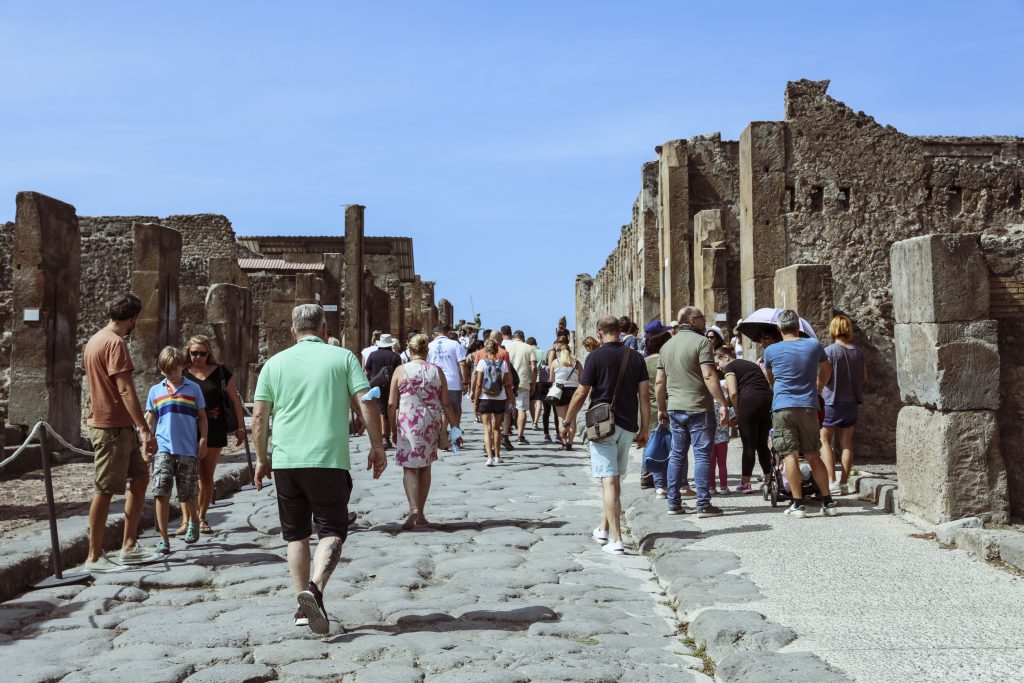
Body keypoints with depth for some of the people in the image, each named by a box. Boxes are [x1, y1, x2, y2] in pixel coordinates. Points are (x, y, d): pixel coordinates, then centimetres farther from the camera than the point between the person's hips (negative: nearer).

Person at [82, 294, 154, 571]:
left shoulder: (94, 340, 15)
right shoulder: (115, 343, -17)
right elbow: (125, 389, -23)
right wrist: (145, 429, -24)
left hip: (121, 427, 10)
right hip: (112, 427, -10)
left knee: (140, 477, 14)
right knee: (105, 491, -4)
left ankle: (129, 546, 18)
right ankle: (94, 557, 3)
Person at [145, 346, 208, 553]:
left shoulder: (193, 388, 6)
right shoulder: (155, 391, 11)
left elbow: (202, 417, 8)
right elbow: (150, 420, 15)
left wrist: (203, 440, -1)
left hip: (188, 450, -1)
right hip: (163, 448, 1)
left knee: (187, 494, 6)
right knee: (161, 493, -9)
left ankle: (193, 522, 37)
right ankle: (163, 539, -3)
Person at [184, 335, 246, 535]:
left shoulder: (221, 373, 5)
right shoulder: (182, 373, 4)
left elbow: (234, 400, 8)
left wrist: (240, 427, 4)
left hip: (214, 431, 1)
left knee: (207, 477, 8)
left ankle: (201, 519, 17)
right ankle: (186, 519, -7)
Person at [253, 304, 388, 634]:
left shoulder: (275, 363, 8)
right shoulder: (343, 357, 3)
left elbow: (259, 417, 5)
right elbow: (366, 405, -5)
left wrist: (262, 459, 15)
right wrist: (377, 447, 3)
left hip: (285, 461, 3)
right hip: (329, 461, -2)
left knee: (296, 534, 14)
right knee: (332, 530, 4)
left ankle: (303, 607, 14)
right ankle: (315, 588, -19)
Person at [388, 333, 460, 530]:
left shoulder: (401, 370, -2)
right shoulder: (437, 371, 4)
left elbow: (392, 404, -2)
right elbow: (446, 404, 4)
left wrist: (393, 429, 8)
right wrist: (455, 427, 11)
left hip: (408, 423, -2)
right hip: (432, 424, 3)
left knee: (410, 467, 3)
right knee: (425, 467, 14)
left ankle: (413, 508, -18)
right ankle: (421, 514, 20)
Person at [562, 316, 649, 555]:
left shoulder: (596, 357, -7)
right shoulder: (635, 357, 5)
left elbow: (581, 394, -7)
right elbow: (644, 395, 3)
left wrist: (567, 423, 4)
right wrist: (644, 429, 9)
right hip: (628, 426, 5)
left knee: (609, 481, -7)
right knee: (615, 480, 18)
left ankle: (615, 539, -12)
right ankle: (604, 528, 29)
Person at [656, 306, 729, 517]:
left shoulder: (667, 345, 13)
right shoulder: (701, 342, -8)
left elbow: (660, 381, 14)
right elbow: (709, 376, -18)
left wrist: (662, 409, 21)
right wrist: (722, 404, -17)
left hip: (675, 408, 7)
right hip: (698, 407, -6)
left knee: (677, 454, 12)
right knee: (702, 455, -3)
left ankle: (673, 503, 14)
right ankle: (703, 505, -4)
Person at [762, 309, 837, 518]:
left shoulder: (771, 351, 2)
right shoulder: (814, 346, 6)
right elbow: (826, 370, 24)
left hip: (782, 408, -2)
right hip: (808, 407, 2)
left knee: (791, 455, -2)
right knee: (813, 456, 9)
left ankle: (798, 504, -5)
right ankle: (828, 503, 9)